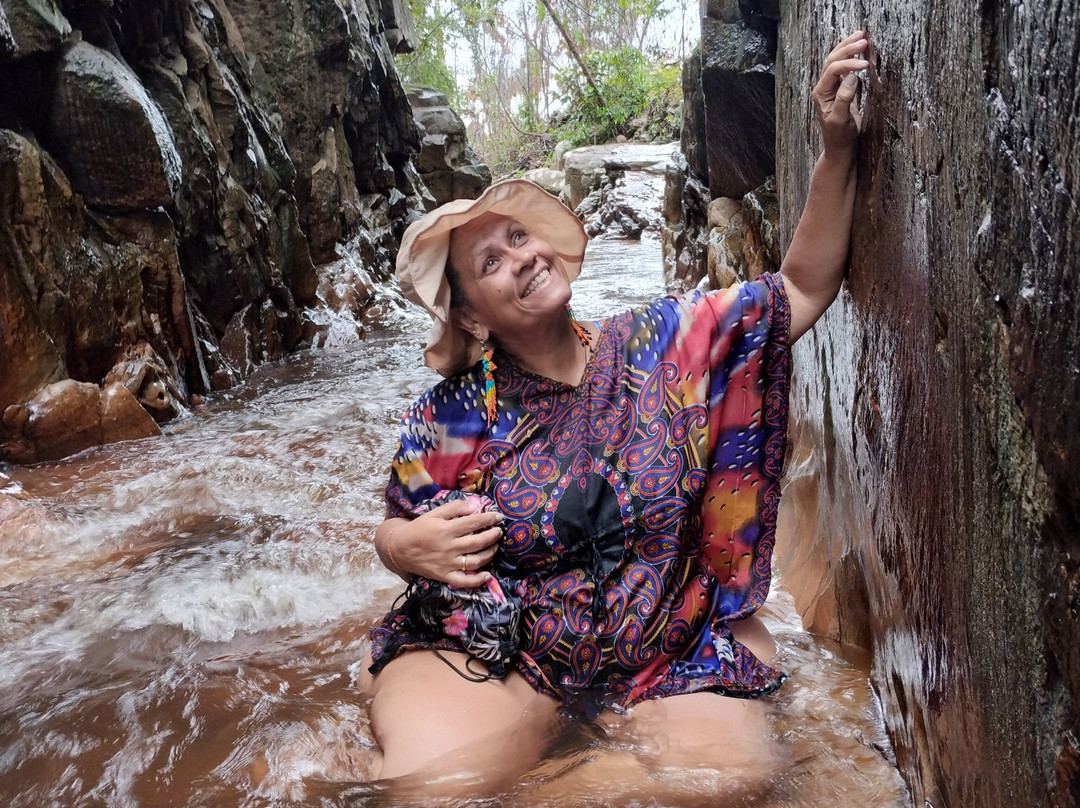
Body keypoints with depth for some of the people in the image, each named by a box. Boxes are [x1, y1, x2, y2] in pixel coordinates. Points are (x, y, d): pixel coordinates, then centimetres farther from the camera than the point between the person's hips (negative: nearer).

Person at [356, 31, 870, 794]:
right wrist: (413, 547, -18)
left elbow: (804, 287, -2)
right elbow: (396, 535, 7)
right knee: (422, 778, -28)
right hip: (495, 655, -2)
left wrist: (837, 149, -14)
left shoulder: (662, 344, -3)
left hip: (672, 659, 3)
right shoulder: (452, 417, -7)